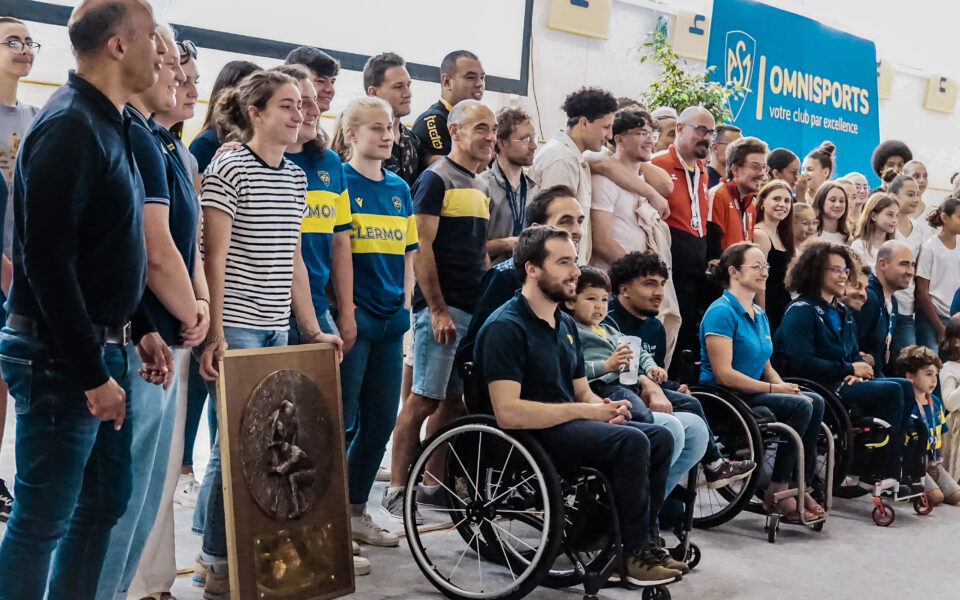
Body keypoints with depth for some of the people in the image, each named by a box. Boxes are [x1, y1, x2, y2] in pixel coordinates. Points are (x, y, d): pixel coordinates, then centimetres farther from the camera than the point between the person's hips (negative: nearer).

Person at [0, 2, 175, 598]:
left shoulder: (108, 125, 13)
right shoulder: (69, 127, -17)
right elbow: (48, 261, -22)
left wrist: (140, 328, 14)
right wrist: (92, 373, -20)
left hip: (106, 347, 9)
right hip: (61, 358, -9)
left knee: (107, 497, 16)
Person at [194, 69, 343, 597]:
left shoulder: (296, 176, 15)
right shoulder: (228, 169, -6)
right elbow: (215, 258, -11)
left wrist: (312, 330, 14)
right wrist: (215, 335, -16)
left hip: (278, 330, 7)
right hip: (236, 329, -7)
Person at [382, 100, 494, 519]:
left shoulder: (480, 186, 19)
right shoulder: (435, 179, -6)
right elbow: (421, 248, -12)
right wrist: (438, 309, -17)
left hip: (475, 309, 8)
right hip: (442, 308, -8)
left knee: (454, 399, 10)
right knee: (424, 398, -7)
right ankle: (396, 489, 0)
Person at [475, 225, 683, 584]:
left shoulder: (565, 324, 15)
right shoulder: (506, 326, -14)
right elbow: (508, 413, -24)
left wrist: (606, 407, -7)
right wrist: (585, 411, -18)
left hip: (569, 424, 9)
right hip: (532, 434, -9)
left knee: (659, 438, -5)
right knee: (631, 442, -25)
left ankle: (643, 541, 4)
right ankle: (633, 553, -11)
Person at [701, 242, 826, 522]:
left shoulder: (759, 315, 15)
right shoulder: (721, 312, -13)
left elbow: (766, 367, 17)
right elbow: (723, 374, -19)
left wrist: (785, 386, -4)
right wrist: (774, 389, -17)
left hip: (753, 394, 8)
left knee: (815, 401, -11)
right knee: (801, 406, -21)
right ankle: (777, 491, -14)